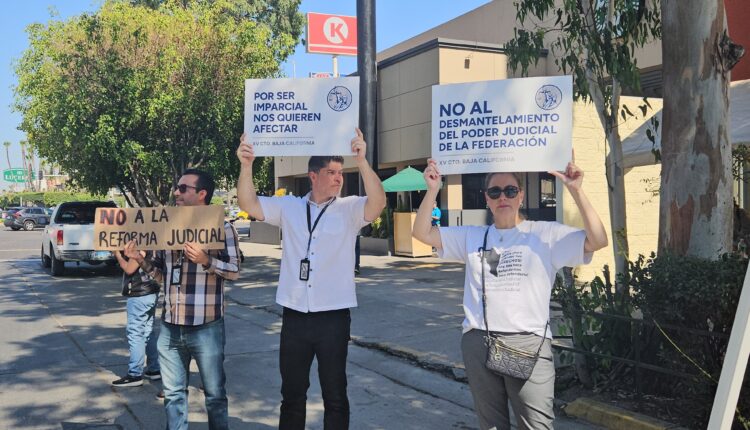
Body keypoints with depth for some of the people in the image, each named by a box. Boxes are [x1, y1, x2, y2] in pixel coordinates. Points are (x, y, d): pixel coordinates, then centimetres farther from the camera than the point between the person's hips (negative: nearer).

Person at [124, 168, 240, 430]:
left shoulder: (221, 227, -5)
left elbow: (234, 270, -10)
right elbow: (161, 274, 16)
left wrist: (205, 260, -25)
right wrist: (141, 260, -1)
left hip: (206, 328, -5)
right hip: (170, 328, 5)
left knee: (214, 394, 8)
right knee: (173, 394, 14)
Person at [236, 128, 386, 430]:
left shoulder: (349, 209, -2)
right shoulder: (288, 207, 5)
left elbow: (378, 203, -19)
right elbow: (249, 204, 0)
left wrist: (362, 161, -31)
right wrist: (246, 166, -15)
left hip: (333, 317, -2)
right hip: (294, 317, 2)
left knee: (335, 395, 10)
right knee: (292, 394, 15)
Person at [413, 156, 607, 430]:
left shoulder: (546, 234, 2)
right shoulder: (472, 237, 12)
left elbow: (598, 240, -8)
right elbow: (422, 233, 9)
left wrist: (576, 191, -15)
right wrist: (432, 189, -4)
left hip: (529, 343, -3)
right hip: (478, 342, 3)